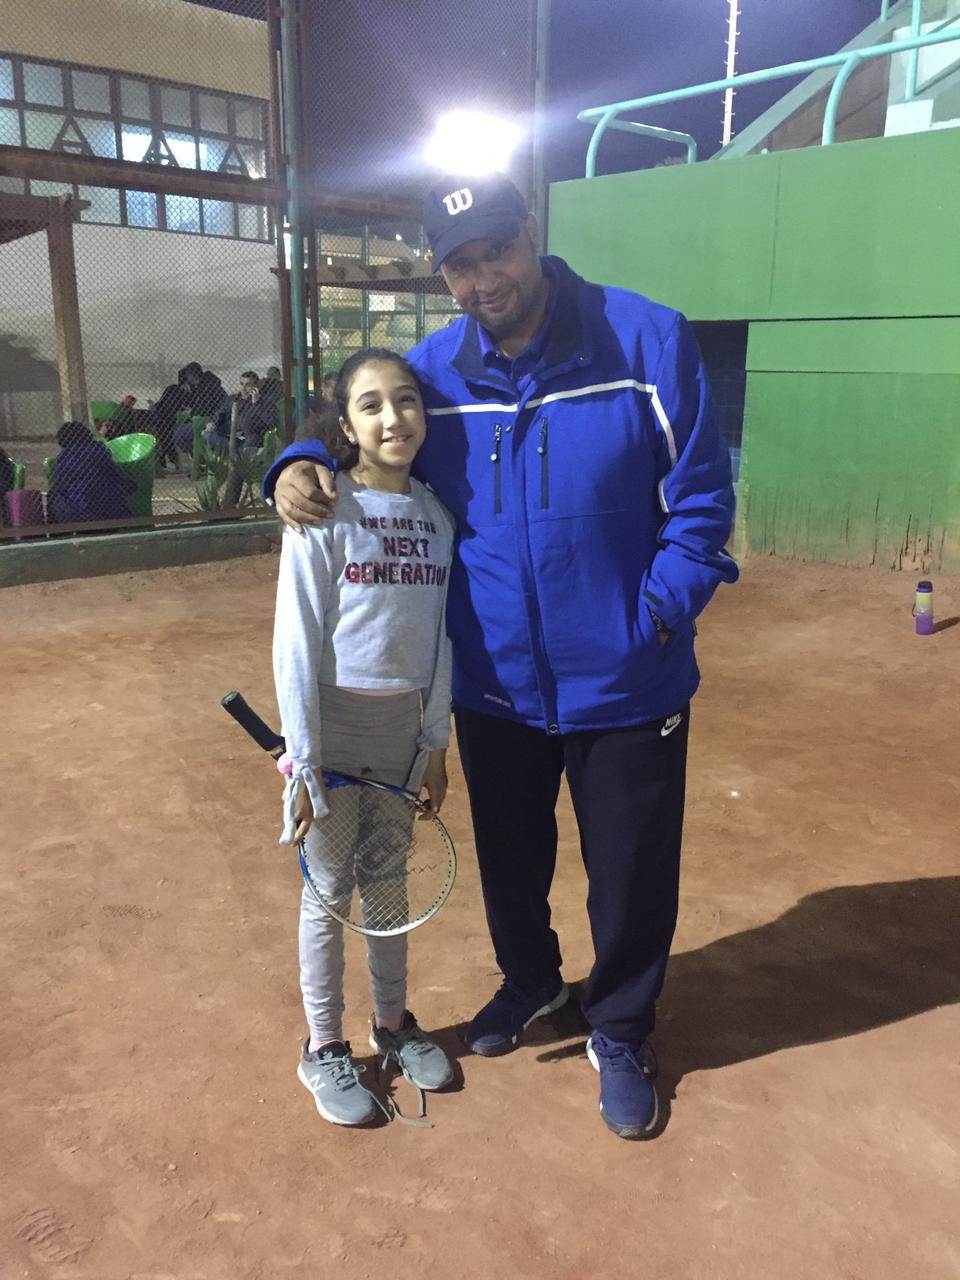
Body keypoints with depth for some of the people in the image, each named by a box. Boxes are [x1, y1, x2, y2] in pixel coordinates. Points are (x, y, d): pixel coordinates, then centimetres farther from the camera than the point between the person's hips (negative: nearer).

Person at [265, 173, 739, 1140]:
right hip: (493, 685, 3)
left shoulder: (648, 340, -12)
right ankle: (529, 979, 54)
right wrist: (302, 467, -11)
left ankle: (619, 1033, 41)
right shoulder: (432, 371, -3)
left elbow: (700, 496, -7)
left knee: (631, 873, 13)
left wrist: (663, 613, -14)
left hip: (626, 688, -2)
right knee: (508, 854, 23)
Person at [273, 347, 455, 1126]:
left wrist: (436, 742, 6)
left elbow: (438, 636, 5)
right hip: (335, 721, -4)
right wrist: (303, 763, -14)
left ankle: (393, 1023, 39)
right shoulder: (325, 513, -13)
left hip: (405, 726, 4)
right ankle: (324, 1048, 30)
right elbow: (297, 644, -13)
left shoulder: (435, 514, 1)